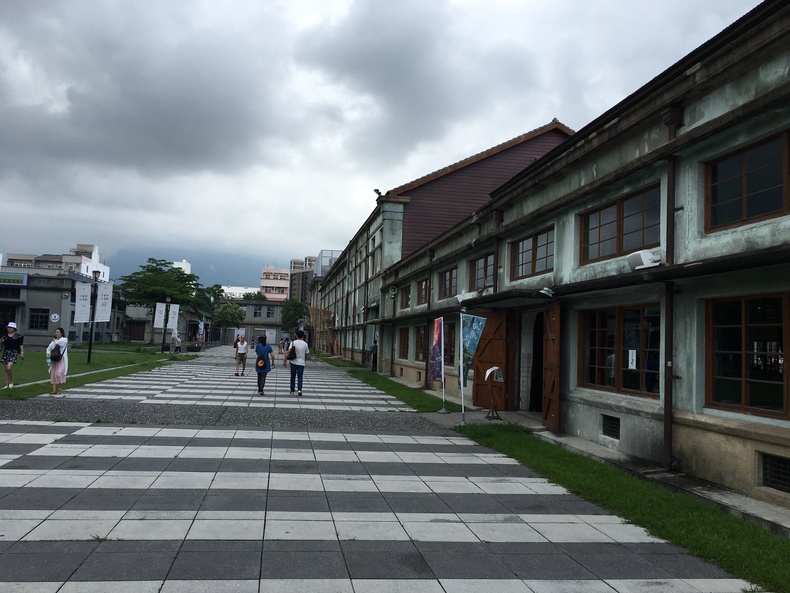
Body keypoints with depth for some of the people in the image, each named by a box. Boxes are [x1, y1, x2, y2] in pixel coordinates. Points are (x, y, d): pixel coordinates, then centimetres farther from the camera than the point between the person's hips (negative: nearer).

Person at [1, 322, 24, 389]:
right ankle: (7, 385, 16)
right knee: (6, 370, 7)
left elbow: (21, 345, -1)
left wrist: (22, 353, -7)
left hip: (14, 353, -5)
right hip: (5, 353, 5)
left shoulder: (18, 336, 0)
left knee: (8, 368, -20)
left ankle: (11, 381, 2)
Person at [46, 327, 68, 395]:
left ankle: (60, 388, 2)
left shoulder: (64, 340, 0)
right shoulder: (54, 341, 17)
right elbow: (49, 348, 14)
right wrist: (48, 353, -7)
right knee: (53, 374, 1)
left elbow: (59, 342, -20)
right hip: (54, 360, 6)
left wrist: (55, 341, 1)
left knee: (59, 373, -17)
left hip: (61, 360, -6)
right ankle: (54, 390, 5)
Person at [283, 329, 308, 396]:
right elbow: (306, 354, 8)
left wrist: (285, 360, -10)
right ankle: (299, 390, -16)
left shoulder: (293, 342, -5)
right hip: (301, 363, 0)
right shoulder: (305, 344, 0)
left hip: (293, 362, 0)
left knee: (293, 377, 14)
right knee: (300, 378, 3)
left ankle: (292, 390, 22)